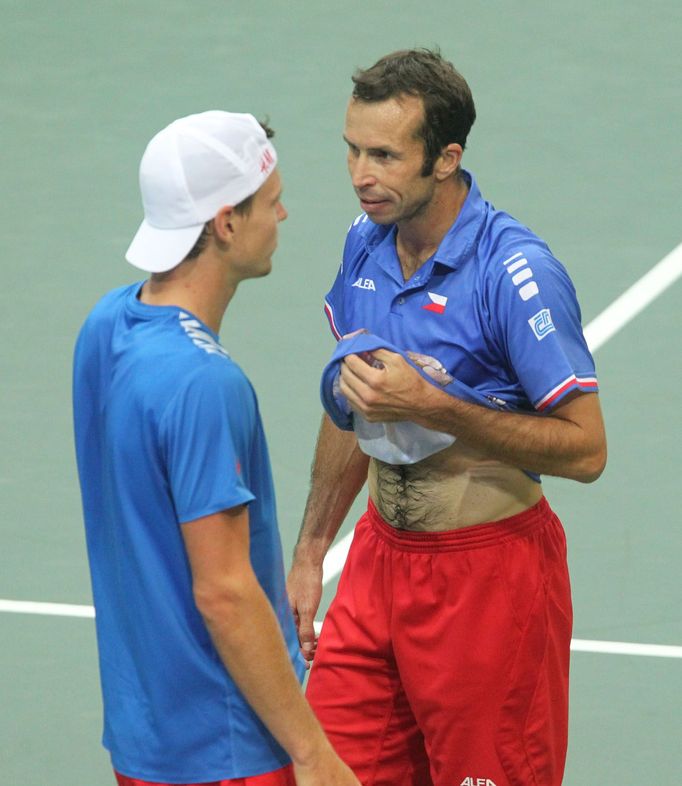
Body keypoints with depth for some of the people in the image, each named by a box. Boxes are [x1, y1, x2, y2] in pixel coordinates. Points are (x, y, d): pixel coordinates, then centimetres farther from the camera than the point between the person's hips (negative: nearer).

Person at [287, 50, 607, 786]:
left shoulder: (516, 272, -20)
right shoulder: (366, 241, 3)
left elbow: (584, 449, -20)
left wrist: (431, 406, -27)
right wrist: (310, 553, 17)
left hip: (486, 574, -6)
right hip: (382, 554, 7)